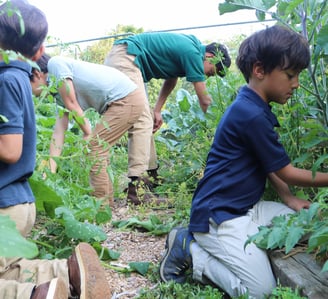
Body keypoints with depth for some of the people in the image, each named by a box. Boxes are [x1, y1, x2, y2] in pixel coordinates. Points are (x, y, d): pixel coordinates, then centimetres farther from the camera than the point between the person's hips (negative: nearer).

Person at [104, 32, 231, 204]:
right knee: (141, 120, -19)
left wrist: (157, 110, 13)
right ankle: (137, 186, -25)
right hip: (124, 57, -11)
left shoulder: (188, 47, 13)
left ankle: (151, 176, 15)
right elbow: (205, 101, -12)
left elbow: (171, 80, 21)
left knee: (145, 119, 10)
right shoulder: (193, 53, -16)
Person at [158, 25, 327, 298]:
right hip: (219, 216, -10)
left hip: (245, 208, 10)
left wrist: (288, 198, 5)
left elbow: (271, 162, 17)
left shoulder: (253, 108, 9)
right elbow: (287, 173, -12)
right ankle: (189, 251, 0)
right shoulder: (252, 116, -22)